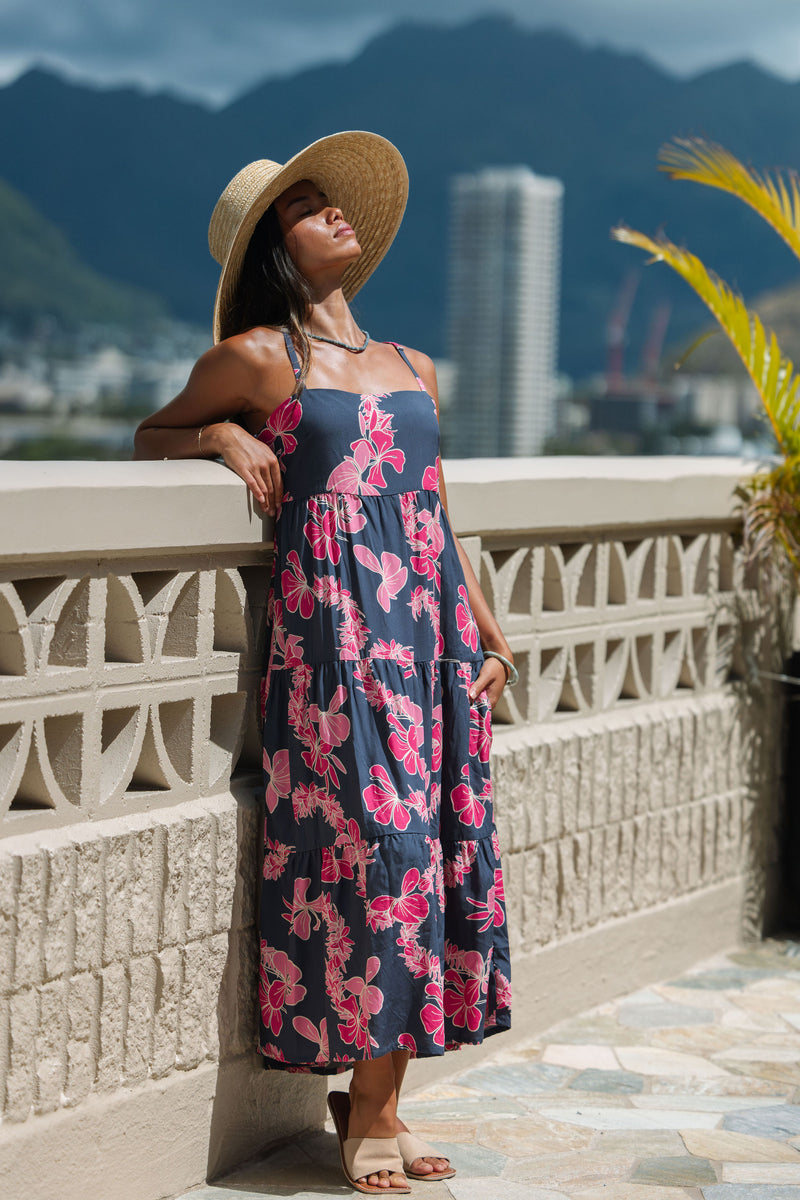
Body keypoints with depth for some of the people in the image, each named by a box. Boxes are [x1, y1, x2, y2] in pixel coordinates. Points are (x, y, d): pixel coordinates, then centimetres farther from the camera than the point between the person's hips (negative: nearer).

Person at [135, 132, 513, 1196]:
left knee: (443, 846, 2)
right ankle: (368, 1112, -1)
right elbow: (153, 435, 16)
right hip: (334, 624, -6)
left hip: (429, 625, 6)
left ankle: (381, 1098, 10)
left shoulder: (414, 370, 18)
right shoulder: (257, 359, 3)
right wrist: (223, 435, -4)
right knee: (378, 842, -11)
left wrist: (491, 634, 16)